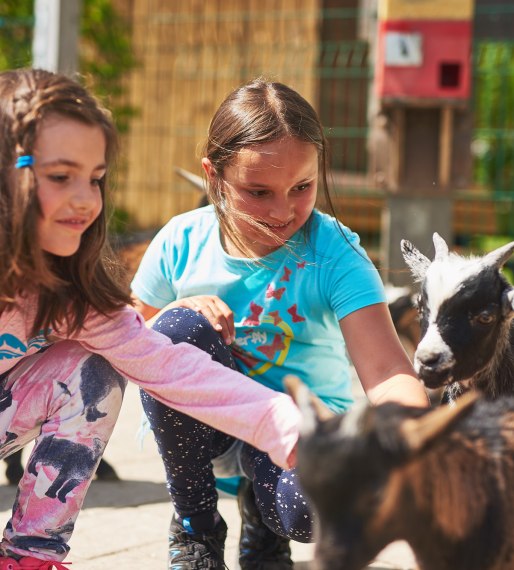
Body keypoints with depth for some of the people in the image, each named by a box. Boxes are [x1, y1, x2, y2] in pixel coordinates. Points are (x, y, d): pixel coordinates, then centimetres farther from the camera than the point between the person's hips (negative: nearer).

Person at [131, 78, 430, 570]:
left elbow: (386, 373, -27)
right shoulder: (180, 243, -8)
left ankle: (260, 513, 8)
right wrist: (181, 317, -19)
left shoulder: (335, 255, -16)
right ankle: (194, 527, -8)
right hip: (203, 425, 2)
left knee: (309, 510, -37)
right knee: (179, 328, -28)